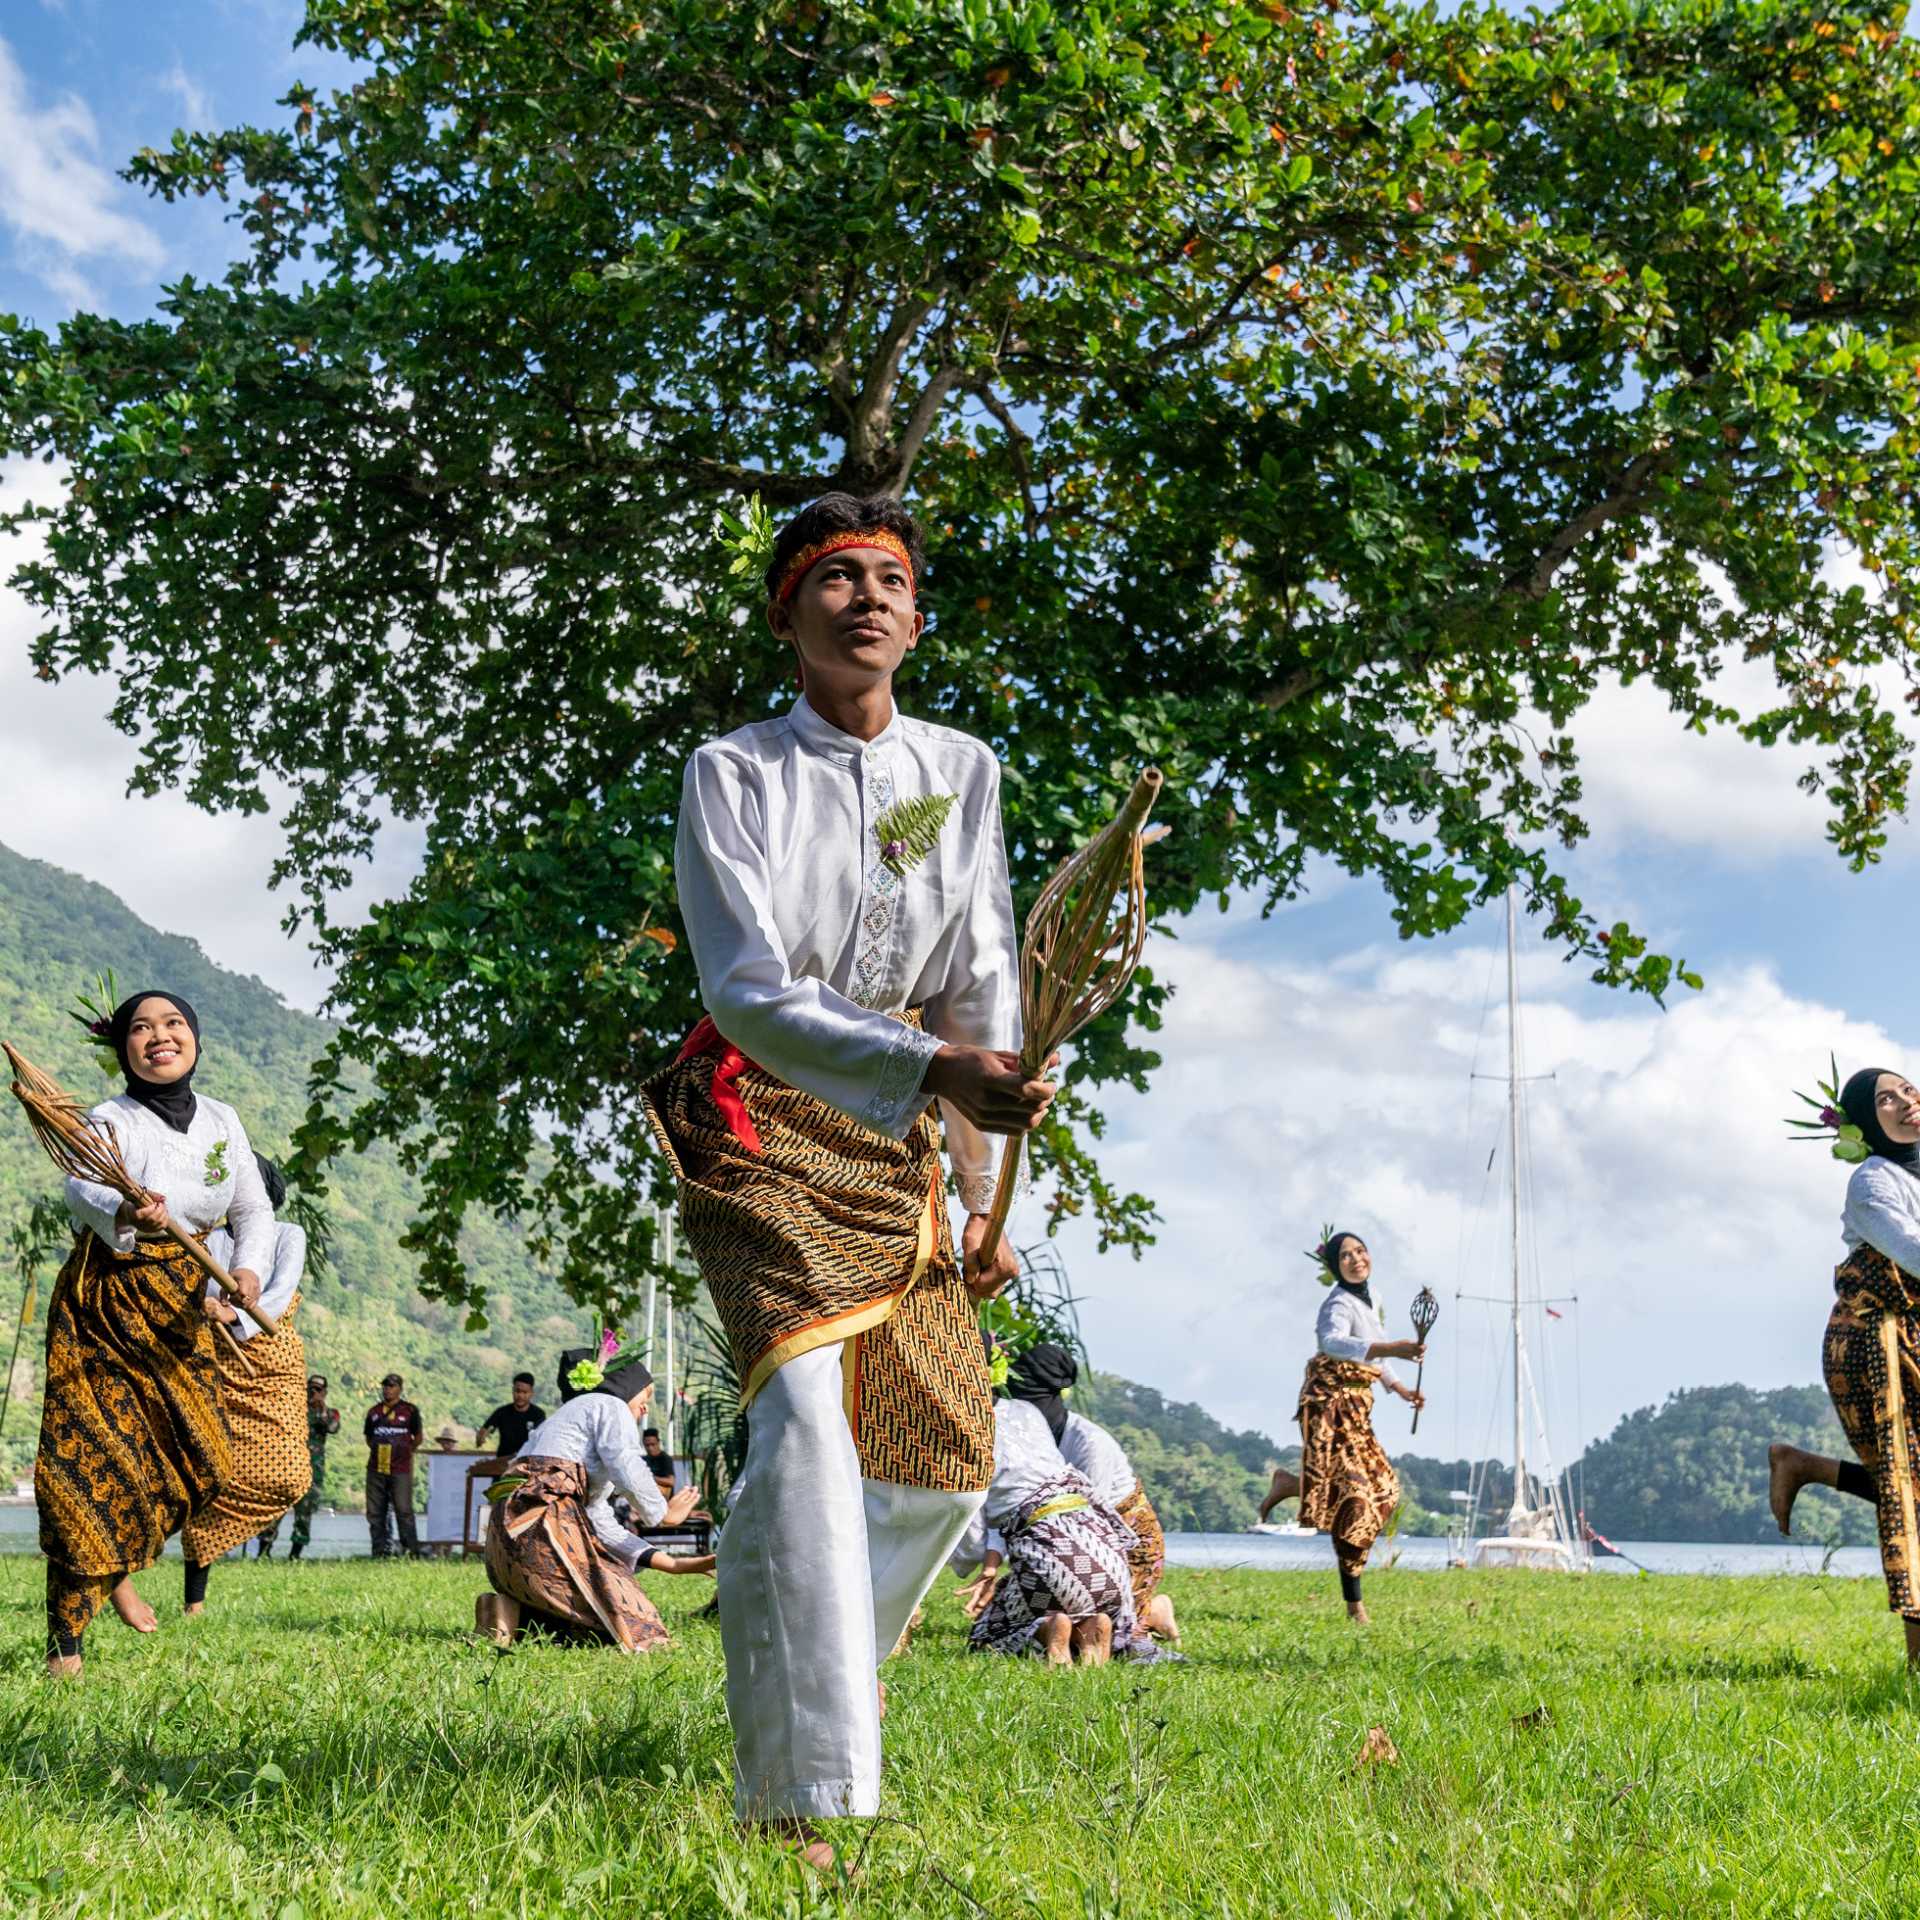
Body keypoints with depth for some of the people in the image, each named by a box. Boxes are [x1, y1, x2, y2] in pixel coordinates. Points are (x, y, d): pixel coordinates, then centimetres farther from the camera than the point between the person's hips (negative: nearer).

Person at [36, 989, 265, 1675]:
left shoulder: (222, 1121, 3)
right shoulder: (109, 1121, -14)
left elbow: (253, 1209, 4)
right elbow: (82, 1189, -33)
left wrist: (249, 1268, -17)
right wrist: (123, 1214, -56)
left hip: (180, 1306, 5)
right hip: (103, 1302, -5)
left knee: (193, 1456, 6)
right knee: (93, 1461, -11)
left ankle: (118, 1568, 34)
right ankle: (63, 1642, -4)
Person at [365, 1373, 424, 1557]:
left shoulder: (409, 1410, 4)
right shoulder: (374, 1411, 14)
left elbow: (418, 1438, 13)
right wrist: (378, 1450, 13)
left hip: (401, 1470, -4)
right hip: (376, 1469, 4)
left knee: (404, 1511, -8)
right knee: (375, 1513, 4)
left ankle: (411, 1552, -6)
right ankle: (379, 1552, 9)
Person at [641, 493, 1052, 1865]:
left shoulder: (964, 773, 5)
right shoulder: (733, 774, -8)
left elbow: (983, 988, 7)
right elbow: (750, 993, -18)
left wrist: (984, 1195, 3)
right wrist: (934, 1066, -33)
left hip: (894, 1138, 5)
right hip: (759, 1121, -5)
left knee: (948, 1462, 4)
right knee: (806, 1416, -24)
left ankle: (803, 1676, 32)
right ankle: (803, 1799, -22)